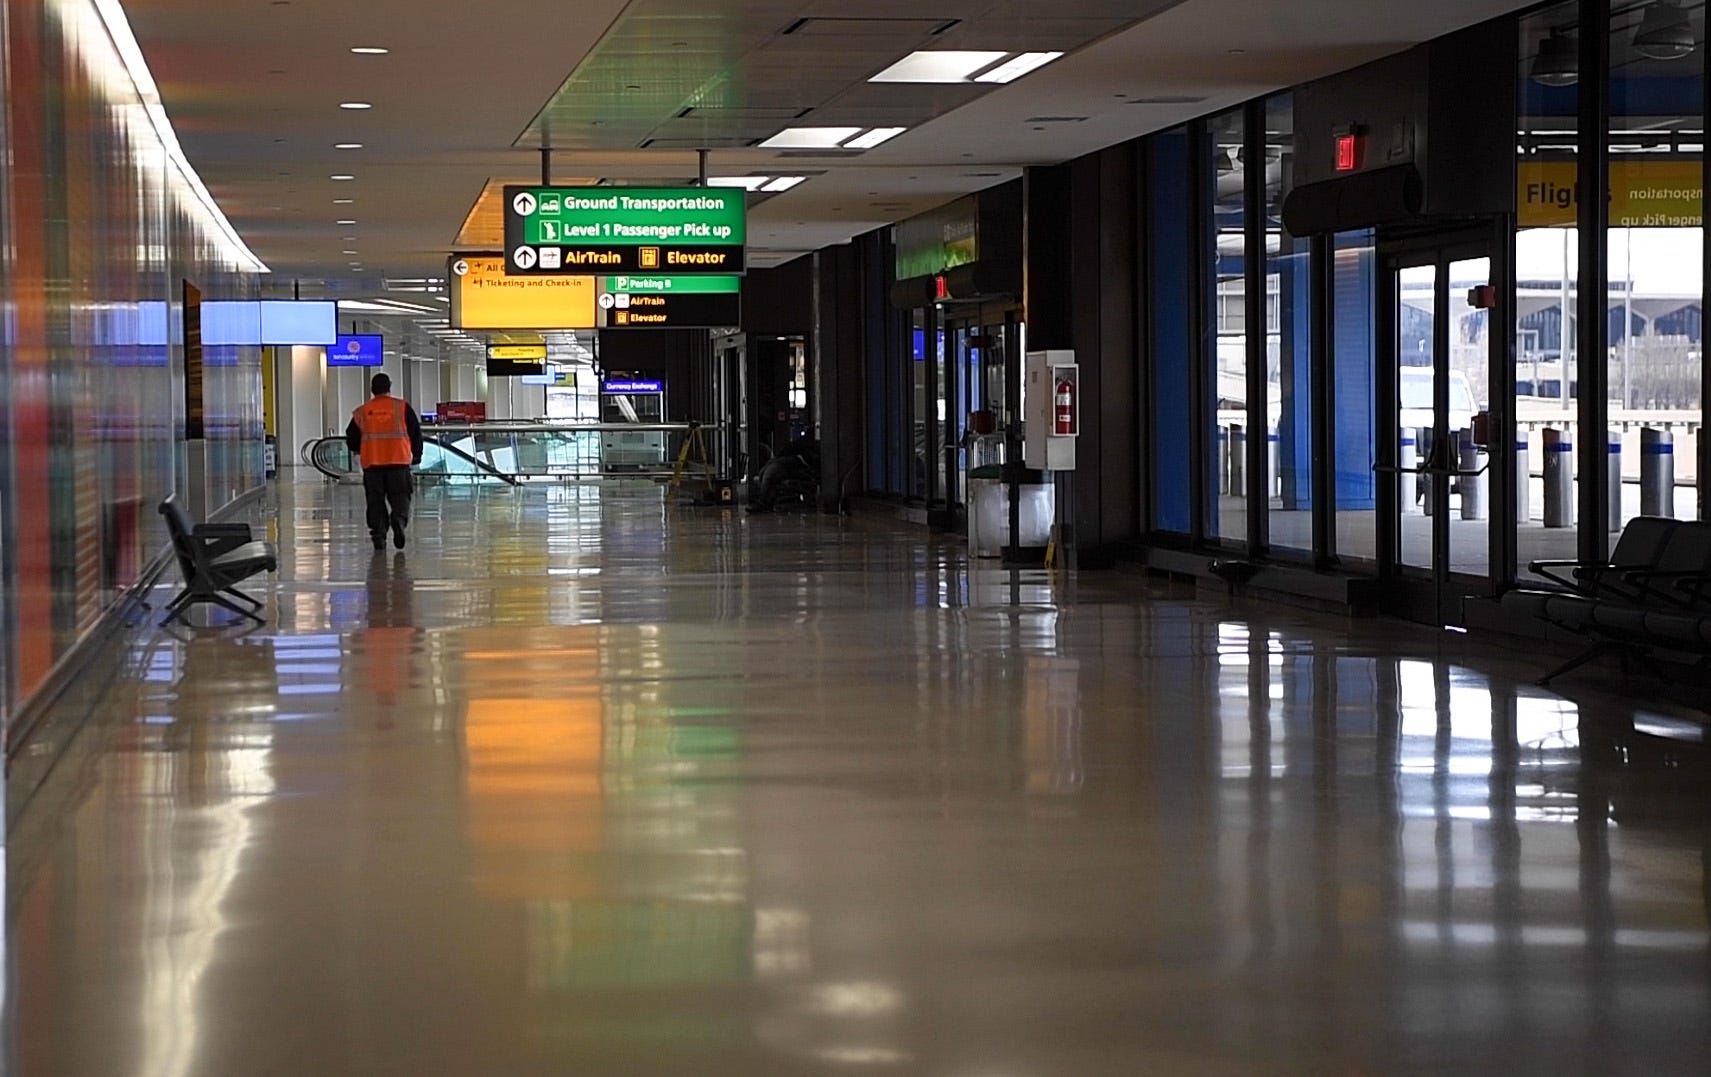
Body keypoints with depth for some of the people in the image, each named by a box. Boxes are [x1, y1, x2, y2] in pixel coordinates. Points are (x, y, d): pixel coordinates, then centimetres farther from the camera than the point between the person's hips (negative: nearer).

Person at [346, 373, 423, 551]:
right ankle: (399, 520, -22)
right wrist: (417, 454, 17)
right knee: (400, 497, 5)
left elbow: (351, 439, 11)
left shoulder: (362, 412, 6)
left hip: (371, 463, 1)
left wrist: (357, 450, 33)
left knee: (376, 501, 8)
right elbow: (415, 432, 3)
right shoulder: (403, 407, 1)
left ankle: (378, 535, 1)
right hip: (398, 462, -1)